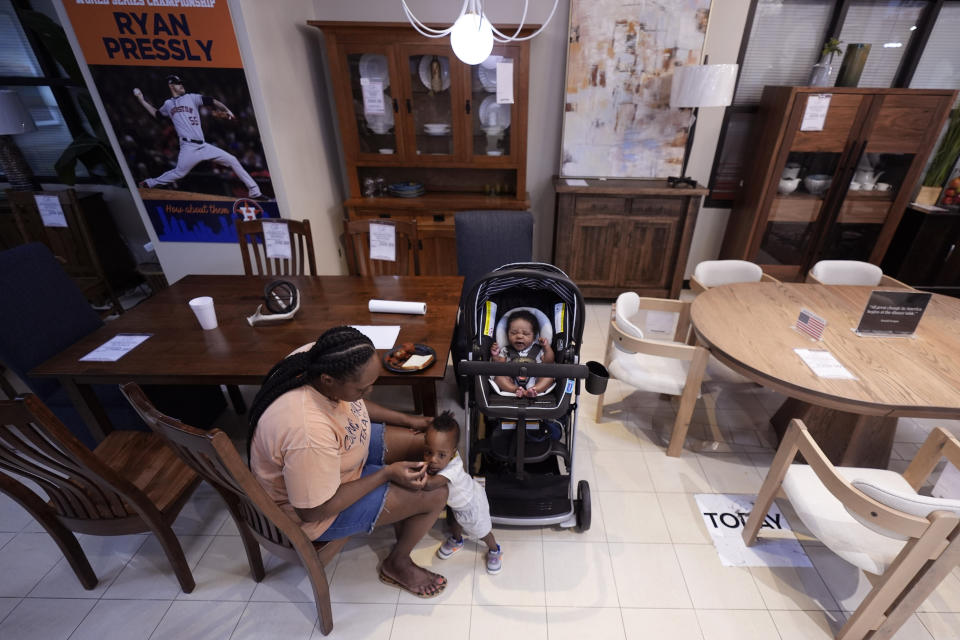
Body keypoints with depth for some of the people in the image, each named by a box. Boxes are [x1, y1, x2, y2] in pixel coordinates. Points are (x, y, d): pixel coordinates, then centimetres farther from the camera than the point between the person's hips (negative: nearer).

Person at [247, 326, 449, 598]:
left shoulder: (316, 359, -19)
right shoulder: (308, 432, -42)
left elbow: (349, 402, 2)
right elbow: (314, 511, -27)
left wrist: (406, 419, 0)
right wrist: (387, 473, -23)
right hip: (314, 506, -7)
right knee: (435, 495, -9)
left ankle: (402, 521, 26)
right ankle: (396, 565, 20)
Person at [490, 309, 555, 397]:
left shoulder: (537, 349, 18)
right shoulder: (506, 351, 18)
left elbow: (548, 362, 10)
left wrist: (547, 347, 3)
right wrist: (495, 356, -5)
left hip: (535, 382, 1)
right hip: (512, 383, 0)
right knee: (498, 377, -22)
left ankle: (533, 390, -43)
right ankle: (516, 390, -42)